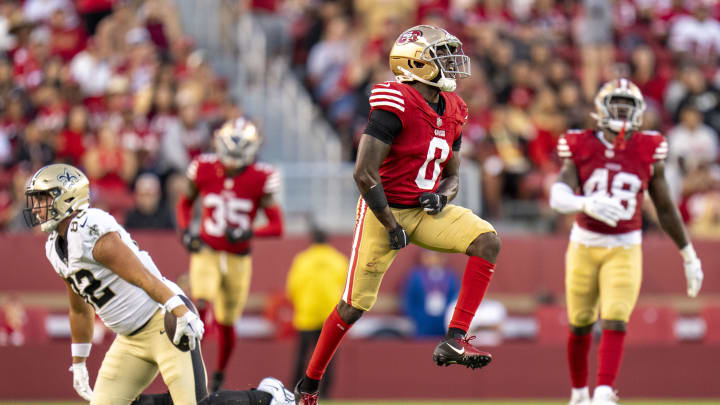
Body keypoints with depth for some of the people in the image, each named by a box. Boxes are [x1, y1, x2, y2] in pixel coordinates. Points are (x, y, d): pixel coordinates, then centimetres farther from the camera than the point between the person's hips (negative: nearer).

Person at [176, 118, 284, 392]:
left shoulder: (260, 179, -12)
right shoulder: (204, 169, -7)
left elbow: (277, 225, -10)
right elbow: (185, 202, 13)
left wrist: (249, 233, -28)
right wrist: (185, 232, -4)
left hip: (238, 259, 0)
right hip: (206, 253, 0)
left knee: (226, 324, 9)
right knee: (201, 307, -24)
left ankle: (219, 377, 33)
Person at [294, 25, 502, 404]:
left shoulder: (451, 112, 5)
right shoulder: (396, 106, -20)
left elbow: (452, 175, 16)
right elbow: (364, 173, -22)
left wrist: (441, 195, -9)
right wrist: (391, 227, -16)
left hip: (425, 211, 7)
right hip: (384, 210, -7)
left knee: (487, 241, -16)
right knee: (354, 304, -3)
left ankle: (454, 340, -18)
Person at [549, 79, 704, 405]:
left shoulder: (648, 152, -3)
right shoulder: (581, 148, -6)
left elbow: (666, 209, 6)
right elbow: (558, 197, -19)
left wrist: (689, 256, 10)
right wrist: (587, 204, -41)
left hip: (625, 250, -1)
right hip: (585, 246, 1)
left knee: (615, 323, -16)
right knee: (580, 326, 10)